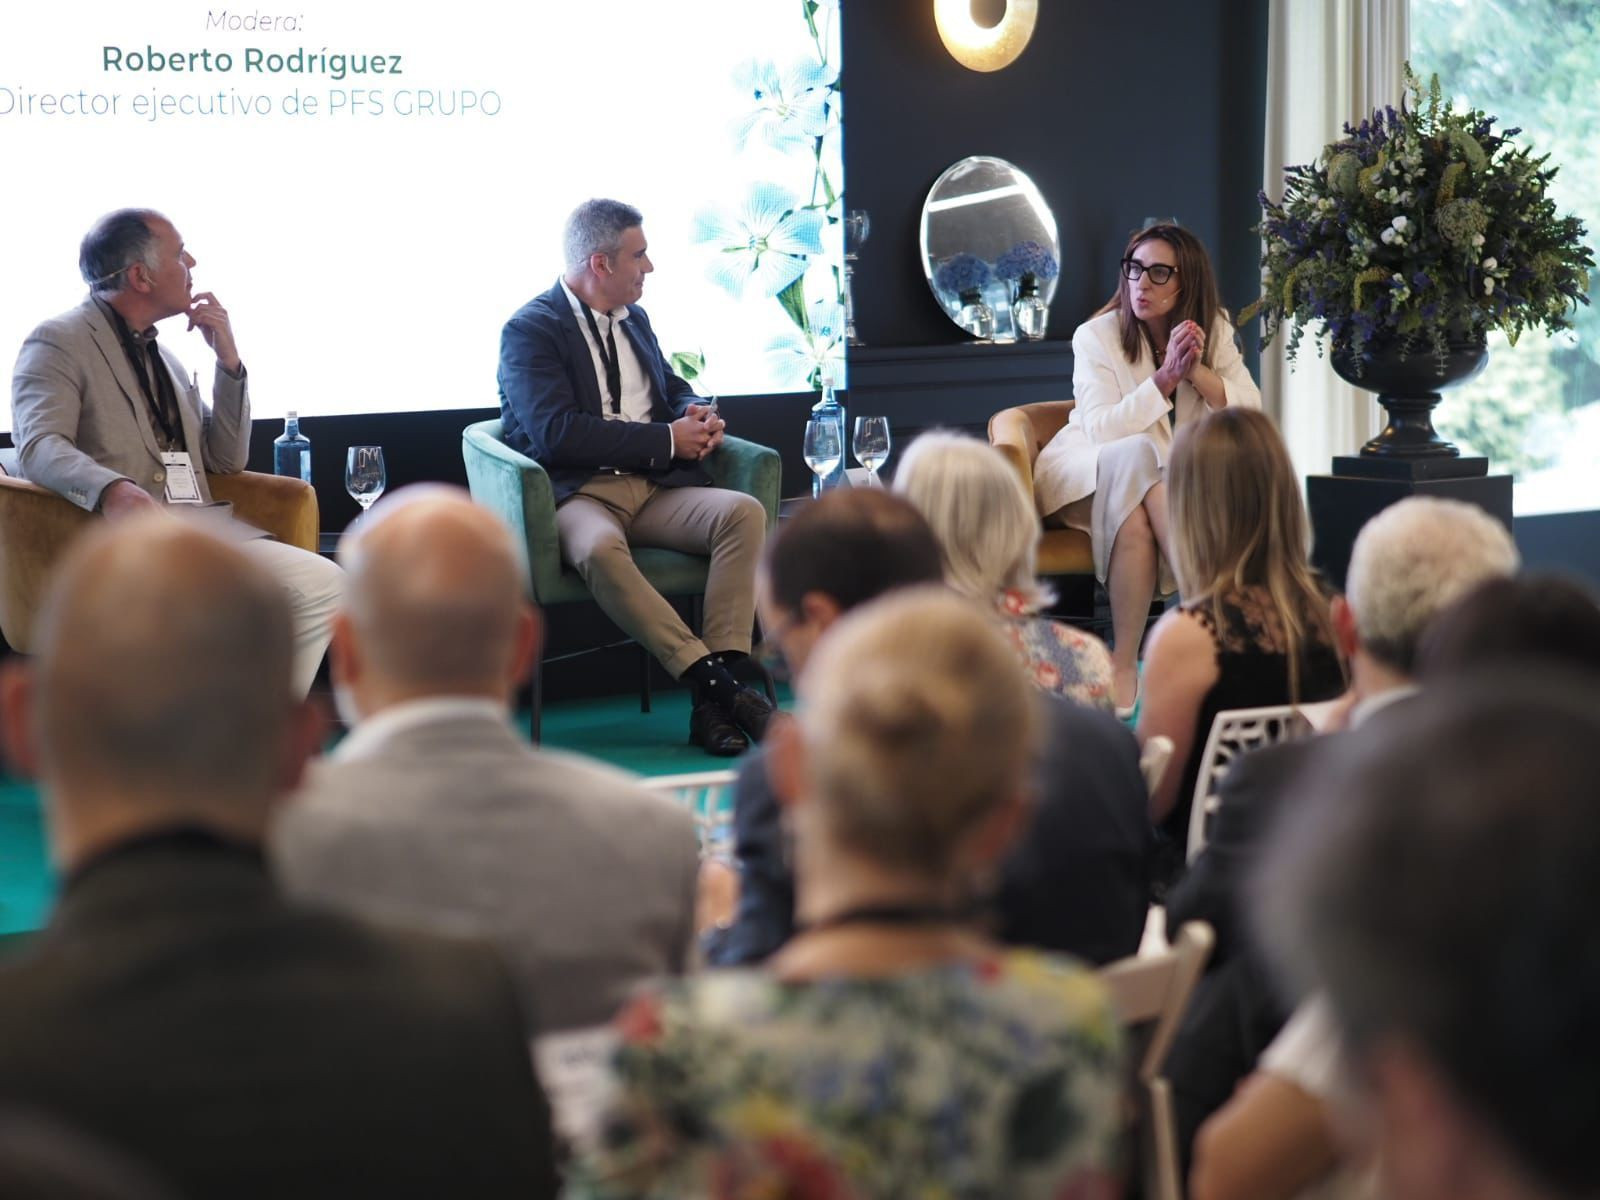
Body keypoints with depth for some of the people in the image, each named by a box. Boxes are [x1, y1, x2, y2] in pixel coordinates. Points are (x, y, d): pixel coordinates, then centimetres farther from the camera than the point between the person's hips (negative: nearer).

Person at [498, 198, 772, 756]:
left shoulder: (633, 318, 21)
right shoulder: (530, 330, -3)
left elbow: (673, 388, 32)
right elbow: (556, 432, -16)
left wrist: (698, 414, 5)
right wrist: (667, 440, -13)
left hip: (654, 489, 6)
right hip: (578, 494, -6)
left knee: (745, 512, -23)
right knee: (599, 548, -41)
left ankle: (718, 698, -32)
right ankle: (714, 682, -39)